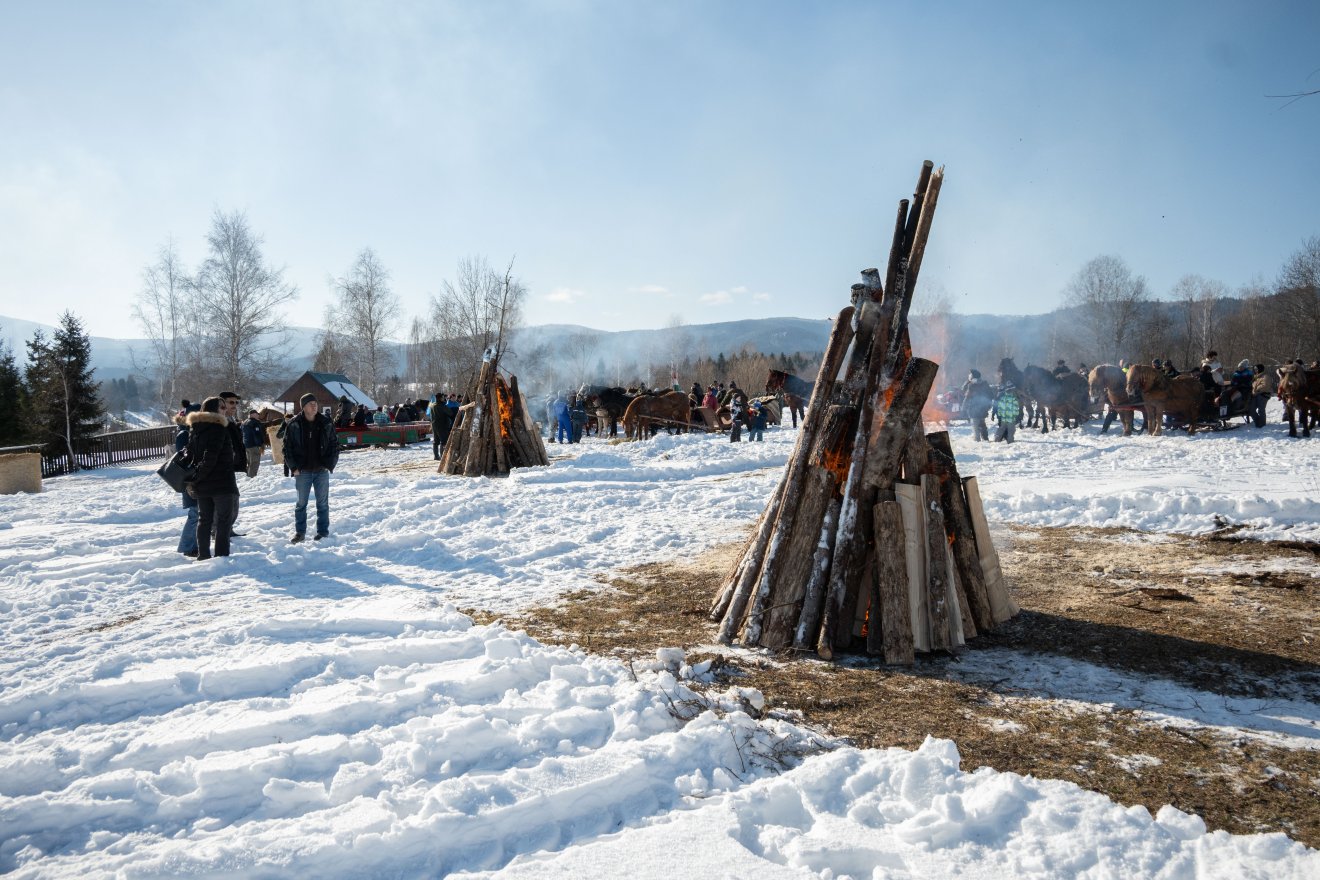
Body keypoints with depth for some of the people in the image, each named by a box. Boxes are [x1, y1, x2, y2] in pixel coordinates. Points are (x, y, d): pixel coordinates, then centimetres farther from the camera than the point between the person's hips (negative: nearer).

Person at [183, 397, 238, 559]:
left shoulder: (194, 427, 11)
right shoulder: (218, 427, -13)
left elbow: (191, 454, 9)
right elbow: (210, 457, -21)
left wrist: (192, 480, 7)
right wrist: (194, 480, -15)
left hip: (201, 485, 7)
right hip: (221, 483, -7)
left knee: (204, 520, 14)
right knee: (223, 520, 1)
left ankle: (203, 556, 17)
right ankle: (222, 556, -2)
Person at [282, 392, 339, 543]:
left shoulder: (326, 423, 0)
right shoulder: (294, 425, -4)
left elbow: (335, 445, 5)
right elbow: (287, 447, 0)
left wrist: (330, 465, -3)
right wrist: (294, 467, -6)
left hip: (322, 470, 1)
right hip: (303, 471, -1)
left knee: (323, 503, 6)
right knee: (301, 503, 8)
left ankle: (323, 532, 15)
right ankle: (300, 533, 18)